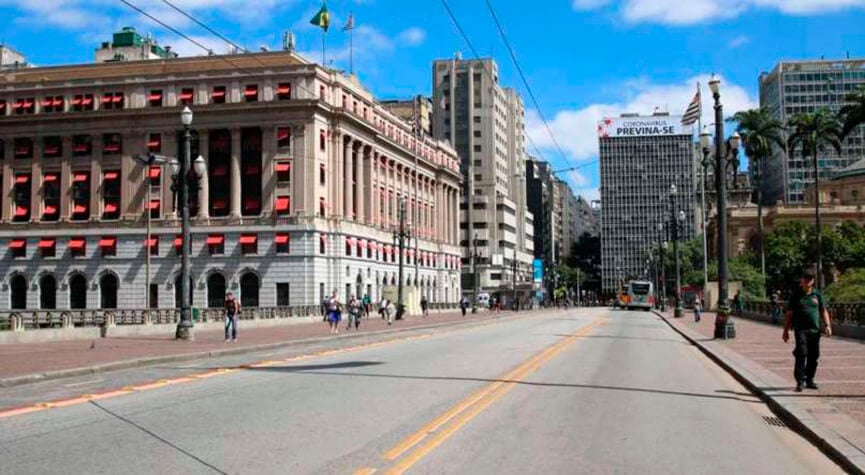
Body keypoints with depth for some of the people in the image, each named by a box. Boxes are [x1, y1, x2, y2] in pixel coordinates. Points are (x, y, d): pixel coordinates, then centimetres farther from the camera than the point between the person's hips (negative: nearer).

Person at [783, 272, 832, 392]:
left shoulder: (817, 294, 10)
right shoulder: (796, 295, 4)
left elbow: (823, 311, 13)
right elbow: (789, 314, 6)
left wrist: (827, 325, 0)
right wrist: (786, 330, 3)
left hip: (815, 329, 3)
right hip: (801, 329, -3)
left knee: (813, 356, 7)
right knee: (801, 354, -13)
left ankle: (809, 380, 19)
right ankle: (800, 381, -12)